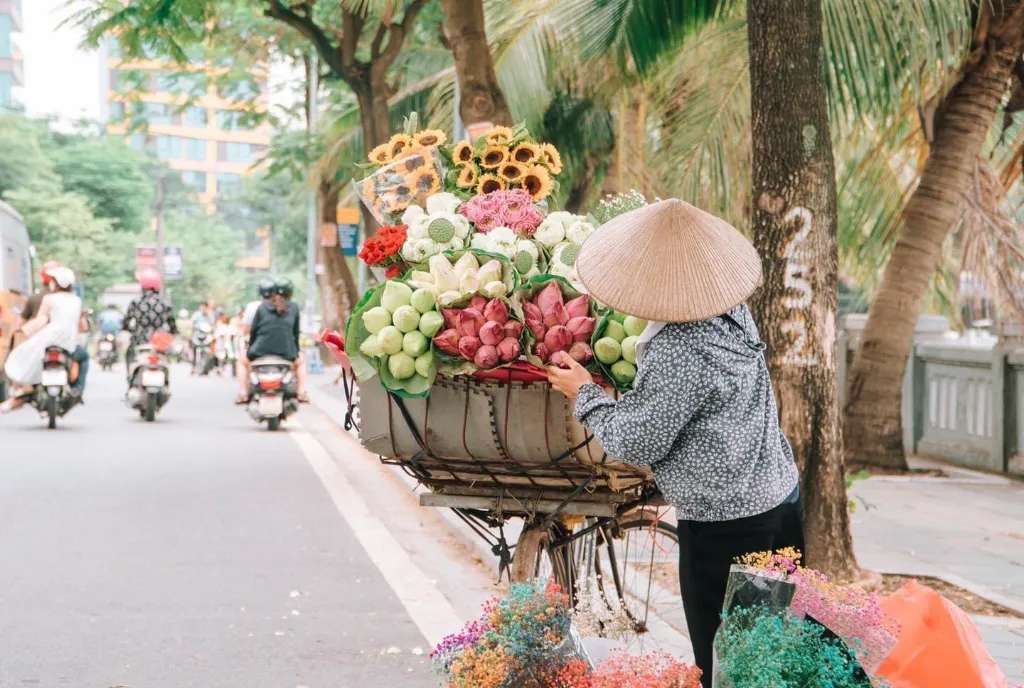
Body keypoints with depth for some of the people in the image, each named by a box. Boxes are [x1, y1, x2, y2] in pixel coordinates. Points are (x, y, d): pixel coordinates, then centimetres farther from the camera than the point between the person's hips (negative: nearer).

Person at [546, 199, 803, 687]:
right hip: (782, 501, 8)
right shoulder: (735, 313, 1)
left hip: (724, 529, -8)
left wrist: (585, 395, 0)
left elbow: (638, 444, -14)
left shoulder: (680, 353, -24)